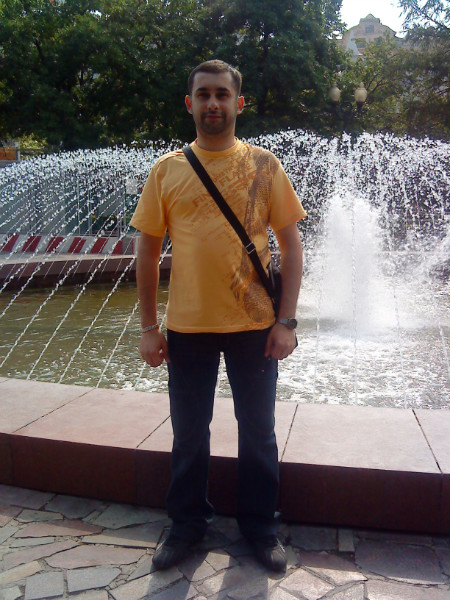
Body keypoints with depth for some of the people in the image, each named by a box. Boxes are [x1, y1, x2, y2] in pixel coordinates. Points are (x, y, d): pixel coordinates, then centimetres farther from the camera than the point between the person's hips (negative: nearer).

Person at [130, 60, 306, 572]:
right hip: (187, 326, 1)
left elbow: (291, 245, 0)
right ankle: (187, 523, 34)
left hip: (254, 324, 0)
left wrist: (286, 321, -7)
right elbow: (148, 250, 5)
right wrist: (148, 326, 1)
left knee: (258, 431, 12)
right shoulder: (166, 170, 3)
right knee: (188, 433, 13)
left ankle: (260, 525, 33)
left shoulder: (263, 165, 1)